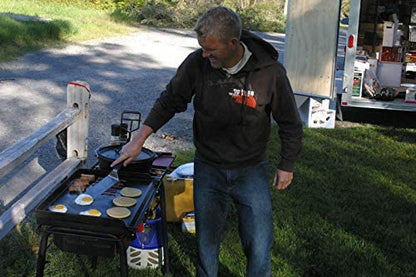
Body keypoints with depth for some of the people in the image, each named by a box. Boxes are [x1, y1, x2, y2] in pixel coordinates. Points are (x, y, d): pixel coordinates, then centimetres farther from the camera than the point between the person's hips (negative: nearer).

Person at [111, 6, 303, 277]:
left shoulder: (270, 71, -17)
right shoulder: (197, 64, -12)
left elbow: (290, 123, -3)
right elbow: (169, 102, 2)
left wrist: (287, 166, 2)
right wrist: (139, 140, -1)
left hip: (252, 170, -1)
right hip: (208, 169, 2)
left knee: (259, 245, 1)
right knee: (207, 242, 11)